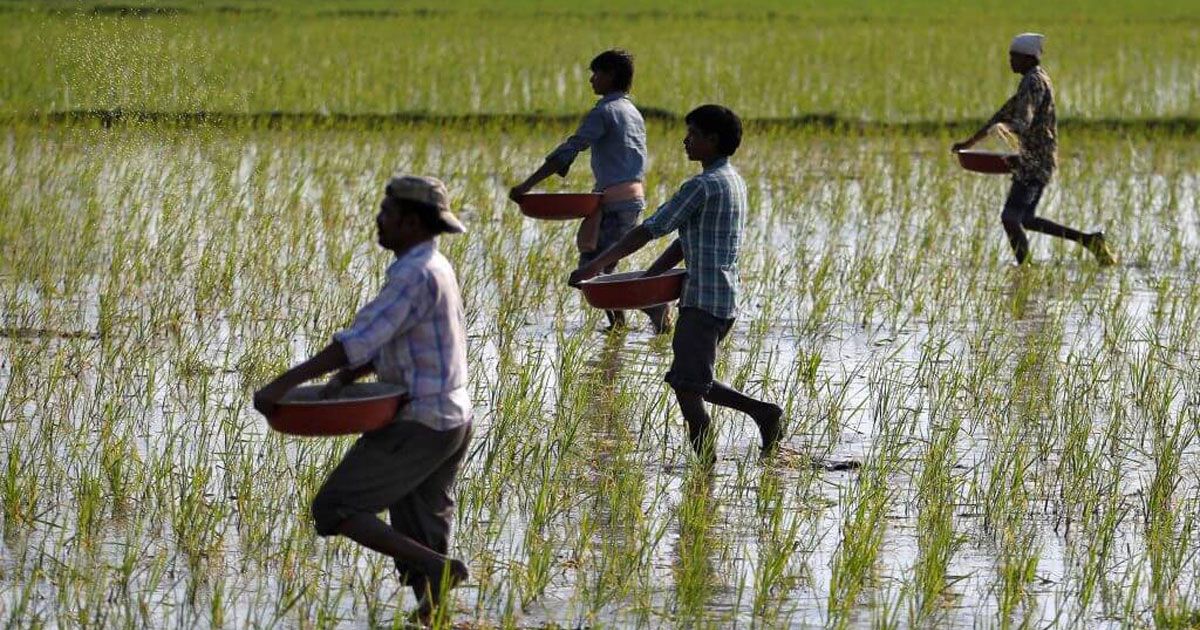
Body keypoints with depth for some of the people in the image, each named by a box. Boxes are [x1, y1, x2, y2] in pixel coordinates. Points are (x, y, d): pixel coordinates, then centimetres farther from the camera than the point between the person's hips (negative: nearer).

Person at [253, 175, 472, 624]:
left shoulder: (416, 274, -18)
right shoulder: (432, 268, 15)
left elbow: (361, 340, -25)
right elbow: (382, 341, 17)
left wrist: (284, 384, -24)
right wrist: (343, 378, 0)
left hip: (419, 426, -10)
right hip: (449, 422, 10)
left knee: (333, 509, -7)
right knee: (415, 539, 13)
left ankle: (438, 568, -13)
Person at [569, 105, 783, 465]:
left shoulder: (704, 186, -14)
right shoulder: (733, 182, 16)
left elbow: (648, 231, -15)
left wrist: (595, 266, -12)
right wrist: (646, 278, 16)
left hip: (704, 300, -10)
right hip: (725, 298, 10)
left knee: (687, 389, -9)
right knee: (691, 383, 18)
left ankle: (707, 467, -10)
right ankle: (761, 412, 14)